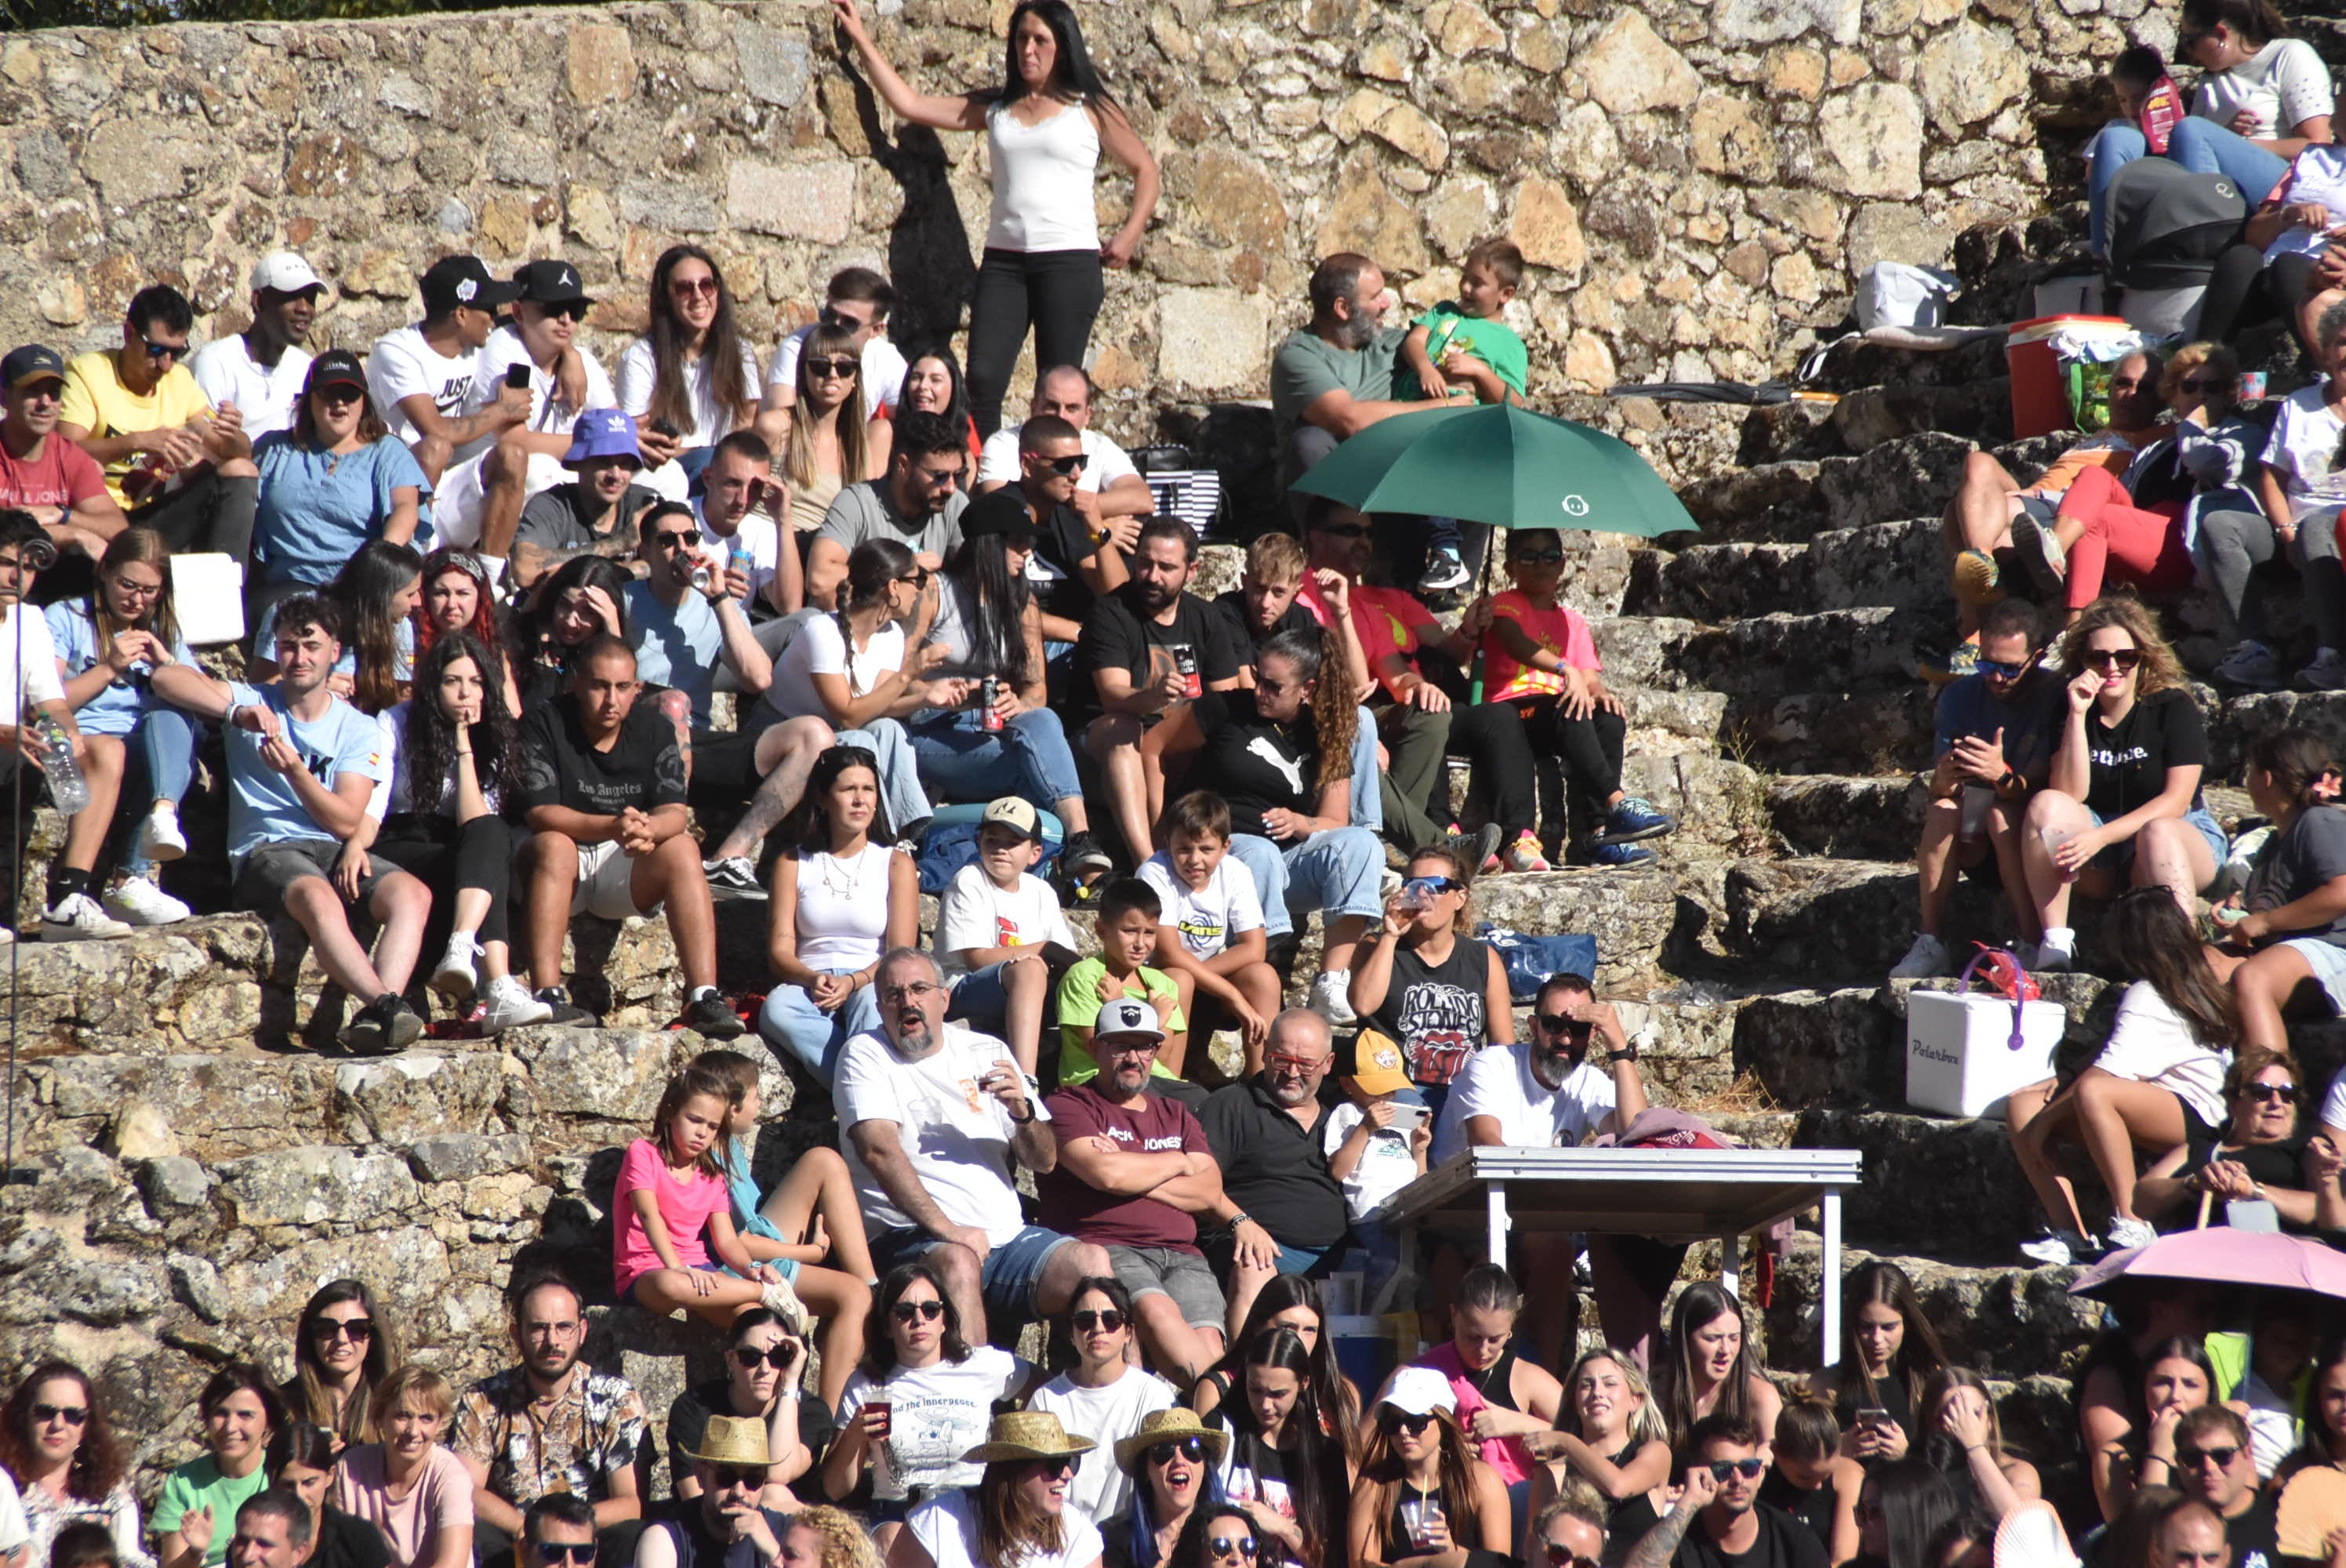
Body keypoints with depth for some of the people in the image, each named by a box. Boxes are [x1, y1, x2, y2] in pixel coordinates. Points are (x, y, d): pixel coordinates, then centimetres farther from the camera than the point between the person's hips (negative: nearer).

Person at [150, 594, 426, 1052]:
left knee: (413, 894, -29)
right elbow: (166, 678, -6)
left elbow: (346, 821, 0)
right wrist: (237, 713, -20)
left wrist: (295, 770, -16)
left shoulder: (358, 730, 12)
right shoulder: (255, 704, 10)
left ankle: (377, 1014, -47)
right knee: (320, 899, -38)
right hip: (265, 851, -3)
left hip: (333, 851, 3)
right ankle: (387, 1003, -48)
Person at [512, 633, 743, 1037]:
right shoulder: (543, 727, -10)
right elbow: (539, 814, -21)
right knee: (554, 846, -34)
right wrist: (610, 828, -37)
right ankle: (548, 996, -43)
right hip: (563, 868, -3)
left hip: (623, 873, 3)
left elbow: (675, 814, -11)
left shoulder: (655, 731, 1)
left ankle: (703, 996, -31)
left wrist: (648, 828, -37)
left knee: (682, 849, -22)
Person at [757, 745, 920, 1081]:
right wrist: (812, 979, -18)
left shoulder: (896, 864, 12)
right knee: (777, 1007, -34)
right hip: (810, 988, 1)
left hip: (871, 988, -1)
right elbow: (779, 951, 5)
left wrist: (853, 983, -19)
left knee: (869, 1000, -38)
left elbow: (901, 954, 1)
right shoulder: (793, 864, 14)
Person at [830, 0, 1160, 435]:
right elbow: (908, 104, 14)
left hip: (1069, 258, -3)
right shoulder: (996, 108, 14)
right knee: (982, 380, -9)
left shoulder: (1090, 109, 6)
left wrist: (1128, 236, -2)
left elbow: (1145, 170, 11)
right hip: (1003, 258, 3)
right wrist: (861, 41, 12)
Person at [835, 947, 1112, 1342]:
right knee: (958, 1262, -37)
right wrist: (947, 1230, -21)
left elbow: (1045, 1160, 15)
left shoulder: (986, 1053, 18)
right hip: (910, 1239, -5)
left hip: (1005, 1235, 5)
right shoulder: (865, 1055, 5)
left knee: (1092, 1261, -21)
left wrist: (1022, 1112, -8)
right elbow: (879, 1150, -12)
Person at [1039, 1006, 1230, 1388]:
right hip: (1106, 1250, -5)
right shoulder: (1070, 1106, 11)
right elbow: (1105, 1173, -9)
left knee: (1207, 1342, -27)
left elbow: (1210, 1193, 12)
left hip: (1181, 1256, 5)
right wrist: (1176, 1162, 9)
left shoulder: (1175, 1114, 29)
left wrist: (1134, 1175, -1)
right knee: (1157, 1311, -37)